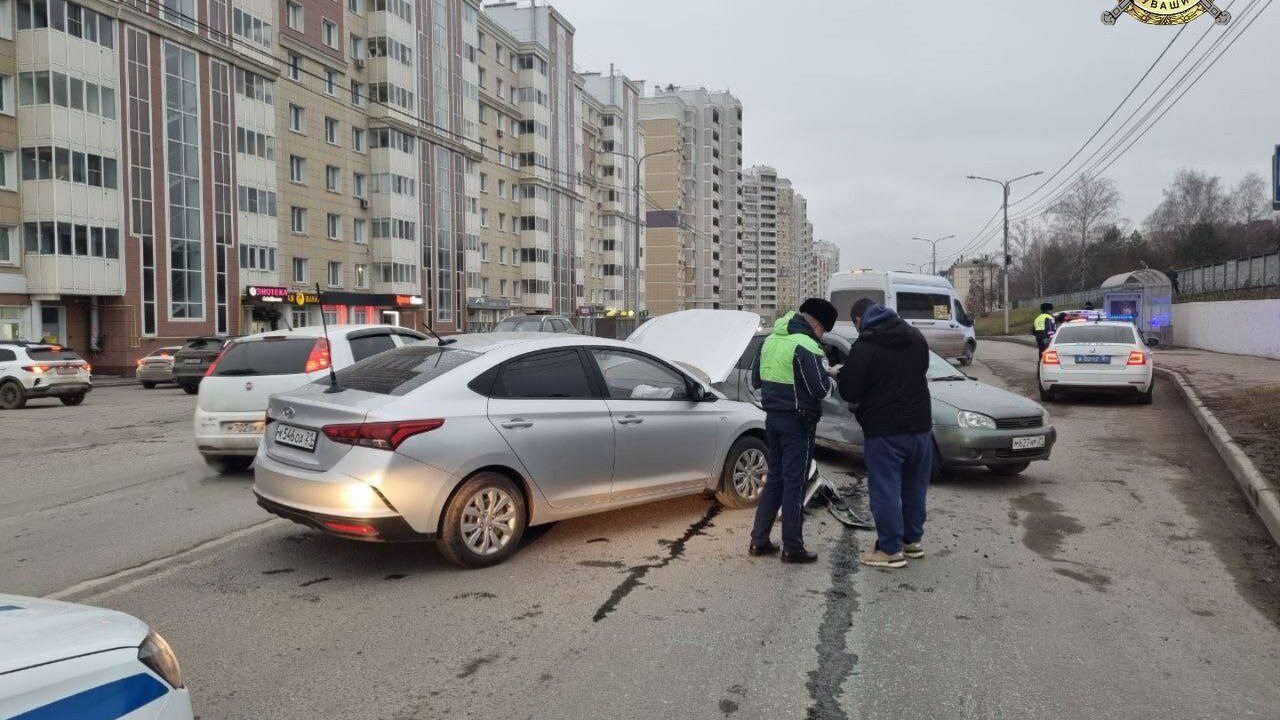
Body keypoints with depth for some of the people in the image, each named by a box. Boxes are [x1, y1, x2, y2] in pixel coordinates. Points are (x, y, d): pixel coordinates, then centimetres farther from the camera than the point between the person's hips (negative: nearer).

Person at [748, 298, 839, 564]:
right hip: (797, 421, -7)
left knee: (774, 478, 16)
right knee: (795, 483, 1)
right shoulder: (805, 346, -18)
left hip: (773, 417, 7)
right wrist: (828, 376, 0)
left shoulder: (770, 340, 8)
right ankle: (792, 547, 8)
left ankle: (759, 540, 18)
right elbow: (819, 389, -20)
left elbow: (756, 379, 16)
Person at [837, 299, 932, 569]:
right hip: (920, 425, 7)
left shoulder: (864, 347, -14)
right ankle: (913, 540, 27)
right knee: (915, 487, 17)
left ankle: (891, 549, 5)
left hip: (884, 430, -7)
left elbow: (850, 392, -14)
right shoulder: (916, 337, 8)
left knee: (885, 491, 1)